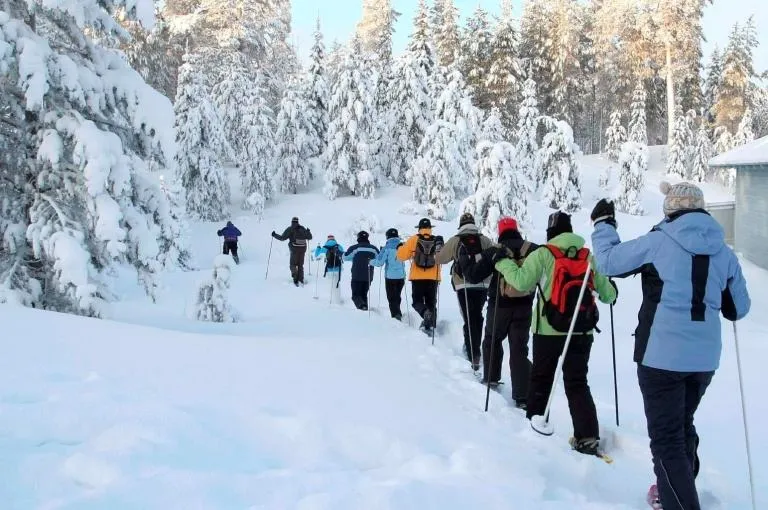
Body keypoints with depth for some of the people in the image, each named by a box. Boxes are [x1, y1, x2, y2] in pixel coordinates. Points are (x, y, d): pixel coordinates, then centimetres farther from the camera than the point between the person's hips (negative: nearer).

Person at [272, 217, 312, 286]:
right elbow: (309, 238, 17)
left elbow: (282, 238, -6)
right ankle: (301, 280, 15)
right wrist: (308, 232, 37)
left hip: (295, 249, -4)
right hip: (303, 249, 4)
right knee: (300, 265, 16)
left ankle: (296, 279, -12)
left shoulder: (290, 229, -2)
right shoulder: (303, 229, 10)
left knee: (293, 264, 5)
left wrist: (274, 235, 9)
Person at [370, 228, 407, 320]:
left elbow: (379, 262, -13)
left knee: (391, 298, 1)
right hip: (401, 276, 4)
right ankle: (397, 314, 27)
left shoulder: (387, 248, -12)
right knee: (397, 297, 20)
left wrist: (371, 262, 5)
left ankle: (396, 314, -14)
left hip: (390, 276, -4)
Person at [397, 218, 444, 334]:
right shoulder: (437, 241, 1)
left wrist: (400, 247, 16)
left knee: (417, 301, 8)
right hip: (433, 278, 2)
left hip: (417, 277, -2)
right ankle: (430, 326, 7)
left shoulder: (413, 240, -5)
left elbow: (402, 256, -4)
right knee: (431, 303, 12)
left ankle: (425, 312, -23)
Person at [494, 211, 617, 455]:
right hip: (582, 331, 3)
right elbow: (607, 293, 8)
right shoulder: (589, 257, 4)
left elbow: (522, 281, -16)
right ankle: (588, 436, 0)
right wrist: (611, 293, 33)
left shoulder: (543, 254, -6)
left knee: (540, 378, 16)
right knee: (577, 383, 8)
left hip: (550, 330, -2)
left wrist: (502, 262, 0)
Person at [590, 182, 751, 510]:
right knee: (683, 424, 25)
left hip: (662, 354, -6)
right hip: (705, 357, 6)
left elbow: (608, 262, -2)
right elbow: (739, 309, 12)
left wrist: (602, 223, 13)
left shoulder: (658, 242, -10)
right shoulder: (724, 252, 4)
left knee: (666, 435, 1)